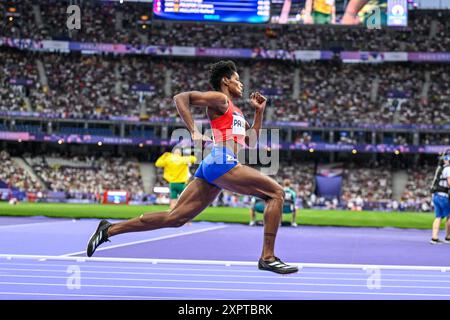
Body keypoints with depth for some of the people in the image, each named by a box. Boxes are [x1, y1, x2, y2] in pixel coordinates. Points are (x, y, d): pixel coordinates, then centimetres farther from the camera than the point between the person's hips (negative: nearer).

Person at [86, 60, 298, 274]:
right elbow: (181, 97, -7)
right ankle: (268, 257, -14)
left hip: (211, 167, 9)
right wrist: (193, 131, -15)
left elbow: (251, 141, 34)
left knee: (175, 218, 4)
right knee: (275, 192, -9)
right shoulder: (219, 99, 3)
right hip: (221, 162, -9)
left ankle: (109, 230, 5)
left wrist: (259, 111, 26)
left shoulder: (236, 111, 30)